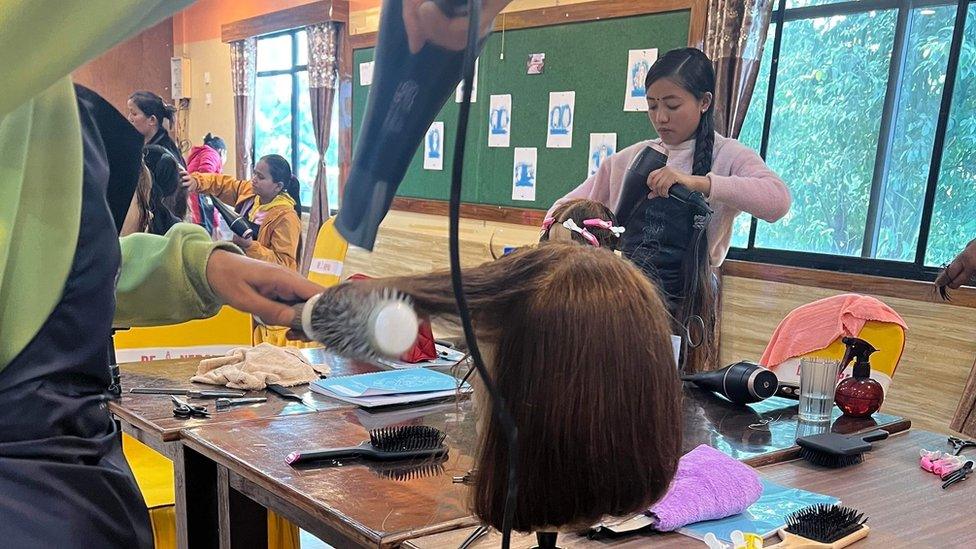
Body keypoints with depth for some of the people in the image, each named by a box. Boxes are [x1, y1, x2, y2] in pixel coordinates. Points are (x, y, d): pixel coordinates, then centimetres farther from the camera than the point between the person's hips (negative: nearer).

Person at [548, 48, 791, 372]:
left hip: (683, 304, -3)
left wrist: (696, 181, -30)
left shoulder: (728, 156, -1)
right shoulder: (630, 158, 11)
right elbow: (568, 206, 14)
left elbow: (777, 200, -21)